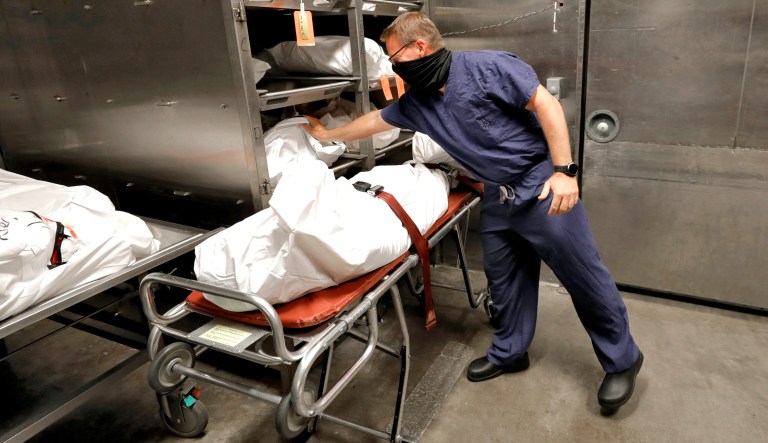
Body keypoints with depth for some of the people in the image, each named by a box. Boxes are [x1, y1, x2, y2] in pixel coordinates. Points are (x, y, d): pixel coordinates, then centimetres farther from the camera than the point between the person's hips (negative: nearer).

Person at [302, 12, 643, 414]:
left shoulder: (487, 66, -14)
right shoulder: (416, 101, 7)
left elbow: (547, 105, -15)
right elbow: (375, 120, 21)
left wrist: (564, 170, -20)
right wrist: (327, 135, 31)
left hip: (542, 183, -7)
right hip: (498, 196, 7)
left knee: (584, 276, 2)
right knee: (504, 277, 14)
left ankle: (622, 360, 21)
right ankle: (508, 353, 33)